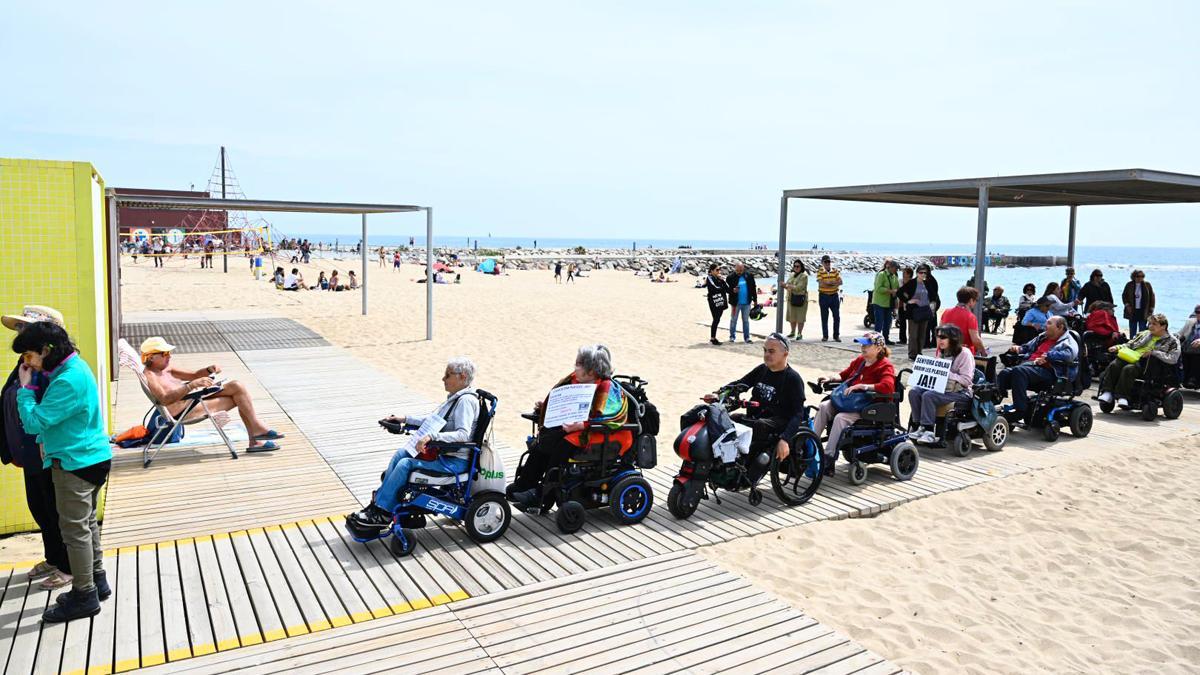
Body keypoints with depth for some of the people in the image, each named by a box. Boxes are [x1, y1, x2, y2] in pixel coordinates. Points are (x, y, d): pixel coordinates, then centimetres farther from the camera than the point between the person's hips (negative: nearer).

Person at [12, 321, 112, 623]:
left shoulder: (68, 380, -23)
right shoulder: (74, 368, 9)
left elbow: (34, 422, -20)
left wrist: (26, 387, -11)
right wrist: (47, 440, 5)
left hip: (76, 463, -10)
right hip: (91, 458, 10)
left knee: (75, 530, 0)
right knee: (87, 524, 19)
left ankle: (84, 596, 9)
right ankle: (97, 581, 30)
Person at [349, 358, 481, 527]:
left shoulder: (466, 400, -20)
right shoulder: (455, 396, 11)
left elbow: (463, 434, -30)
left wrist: (431, 436, -37)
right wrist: (405, 418, 14)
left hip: (455, 461, -10)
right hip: (443, 451, 10)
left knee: (405, 464, -17)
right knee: (400, 453, 5)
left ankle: (382, 513, -6)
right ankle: (379, 498, 7)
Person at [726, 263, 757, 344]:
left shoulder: (749, 276, 0)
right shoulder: (730, 278, -8)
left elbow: (753, 288, 6)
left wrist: (755, 300, 7)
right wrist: (733, 290, -27)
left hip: (746, 302, 2)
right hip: (735, 302, -2)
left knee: (746, 320, 10)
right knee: (733, 320, 8)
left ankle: (747, 337, 16)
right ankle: (732, 336, 18)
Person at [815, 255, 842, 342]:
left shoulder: (836, 270, 5)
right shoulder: (820, 271, -3)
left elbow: (840, 282, -6)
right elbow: (820, 283, -15)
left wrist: (827, 283, -19)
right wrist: (833, 283, -15)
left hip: (834, 295, 2)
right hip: (823, 296, -2)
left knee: (837, 316, 3)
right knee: (824, 317, 3)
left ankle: (836, 335, 12)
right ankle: (825, 336, 10)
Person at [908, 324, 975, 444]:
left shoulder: (964, 354, -10)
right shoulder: (940, 352, 14)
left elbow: (967, 380, -17)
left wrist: (946, 374, -23)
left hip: (960, 392, -8)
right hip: (940, 387, 8)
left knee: (928, 396, -31)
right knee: (913, 391, -15)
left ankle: (929, 432, -26)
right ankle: (921, 427, -12)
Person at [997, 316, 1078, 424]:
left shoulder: (1067, 342, 6)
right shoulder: (1042, 336, 29)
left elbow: (1068, 354, -15)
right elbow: (1028, 347, 39)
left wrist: (1047, 356, -24)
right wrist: (1018, 348, 16)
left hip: (1047, 370, -8)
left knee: (1018, 371, -35)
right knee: (1004, 373, -19)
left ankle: (1021, 410, -36)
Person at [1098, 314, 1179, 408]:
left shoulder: (1172, 341, 8)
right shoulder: (1145, 334, 27)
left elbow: (1173, 358, -5)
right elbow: (1130, 344, 30)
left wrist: (1153, 352, -14)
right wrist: (1118, 347, 9)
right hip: (1131, 357, 6)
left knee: (1128, 369, -36)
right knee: (1114, 365, -25)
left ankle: (1122, 396, -35)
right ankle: (1107, 392, -30)